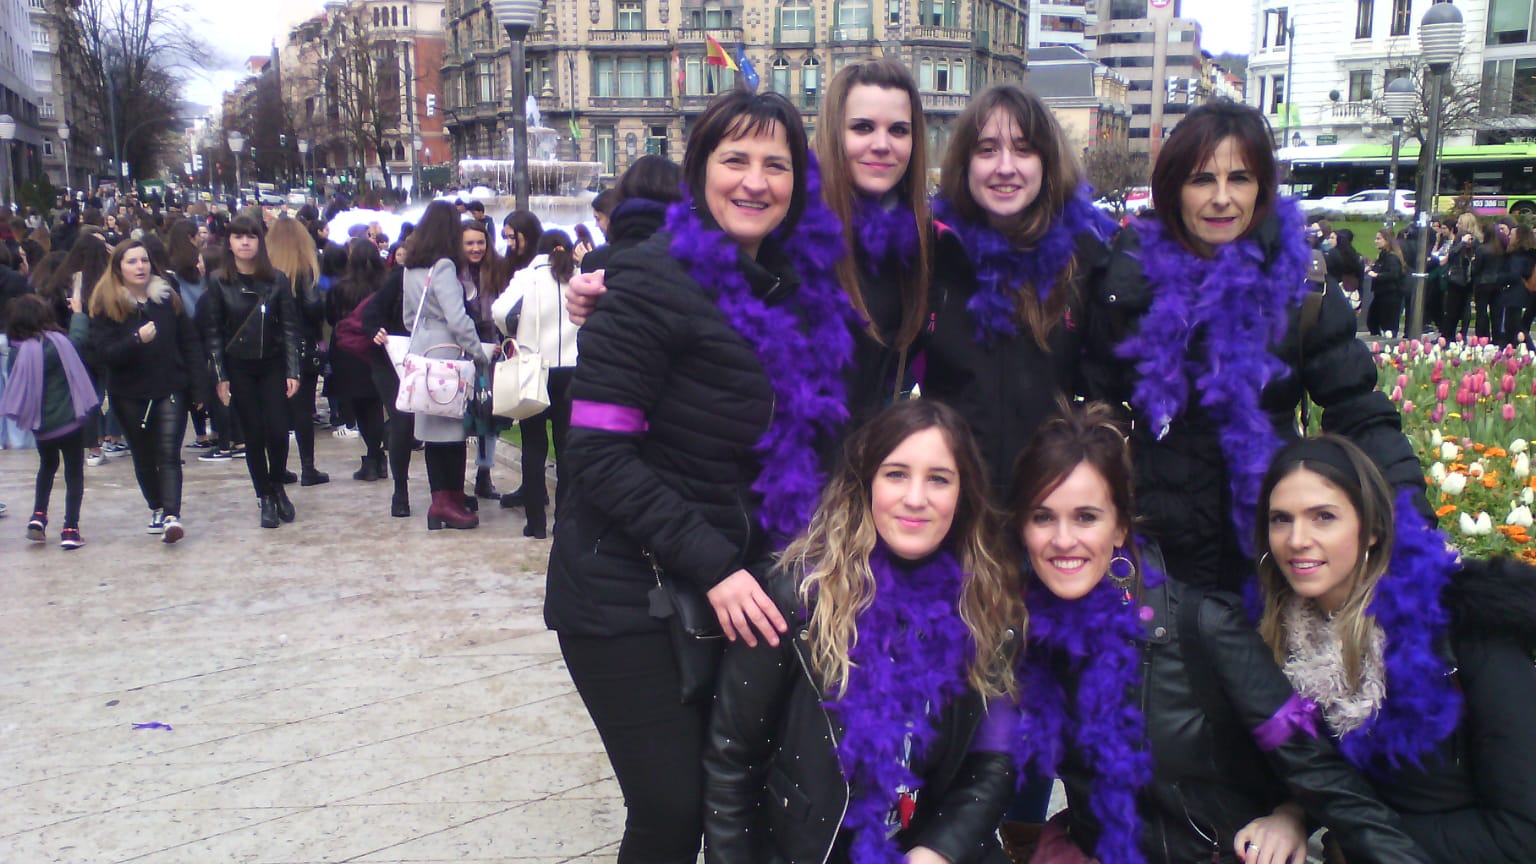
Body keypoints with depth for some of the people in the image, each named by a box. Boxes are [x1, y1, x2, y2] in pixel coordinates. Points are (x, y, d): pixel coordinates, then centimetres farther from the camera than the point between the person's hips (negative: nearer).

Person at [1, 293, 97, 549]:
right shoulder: (56, 343, -17)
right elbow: (79, 337, 1)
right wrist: (78, 312, 14)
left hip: (40, 425, 4)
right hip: (68, 420, -4)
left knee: (47, 466, 28)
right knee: (74, 474, 8)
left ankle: (38, 516, 18)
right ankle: (70, 530, 3)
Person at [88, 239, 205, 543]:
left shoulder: (168, 298, 1)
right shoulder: (105, 306, -3)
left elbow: (190, 343, 3)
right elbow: (105, 352, -12)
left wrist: (198, 386, -2)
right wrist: (137, 339, -29)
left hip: (171, 390, 0)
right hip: (129, 395, 1)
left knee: (169, 454, -11)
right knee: (144, 457, 12)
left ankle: (172, 515, -19)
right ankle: (157, 509, 29)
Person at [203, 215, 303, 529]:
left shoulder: (277, 279, -2)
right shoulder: (218, 282, -2)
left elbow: (290, 326, -2)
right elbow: (213, 331, -1)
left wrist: (293, 371, -8)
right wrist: (220, 377, -5)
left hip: (273, 365, 0)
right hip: (238, 369, 0)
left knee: (277, 432, -7)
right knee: (254, 435, 2)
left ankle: (277, 487, 18)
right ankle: (265, 498, 14)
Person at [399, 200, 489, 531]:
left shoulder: (411, 268, 11)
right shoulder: (443, 266, -13)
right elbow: (457, 318, -18)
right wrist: (479, 354, -12)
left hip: (421, 353, 8)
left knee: (432, 427, 10)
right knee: (453, 426, -1)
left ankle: (440, 500, 14)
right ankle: (452, 501, 2)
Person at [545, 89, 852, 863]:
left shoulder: (799, 285, 7)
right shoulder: (653, 281, -14)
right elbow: (598, 452, -18)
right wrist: (710, 562, -21)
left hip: (732, 582, 6)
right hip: (628, 589, -6)